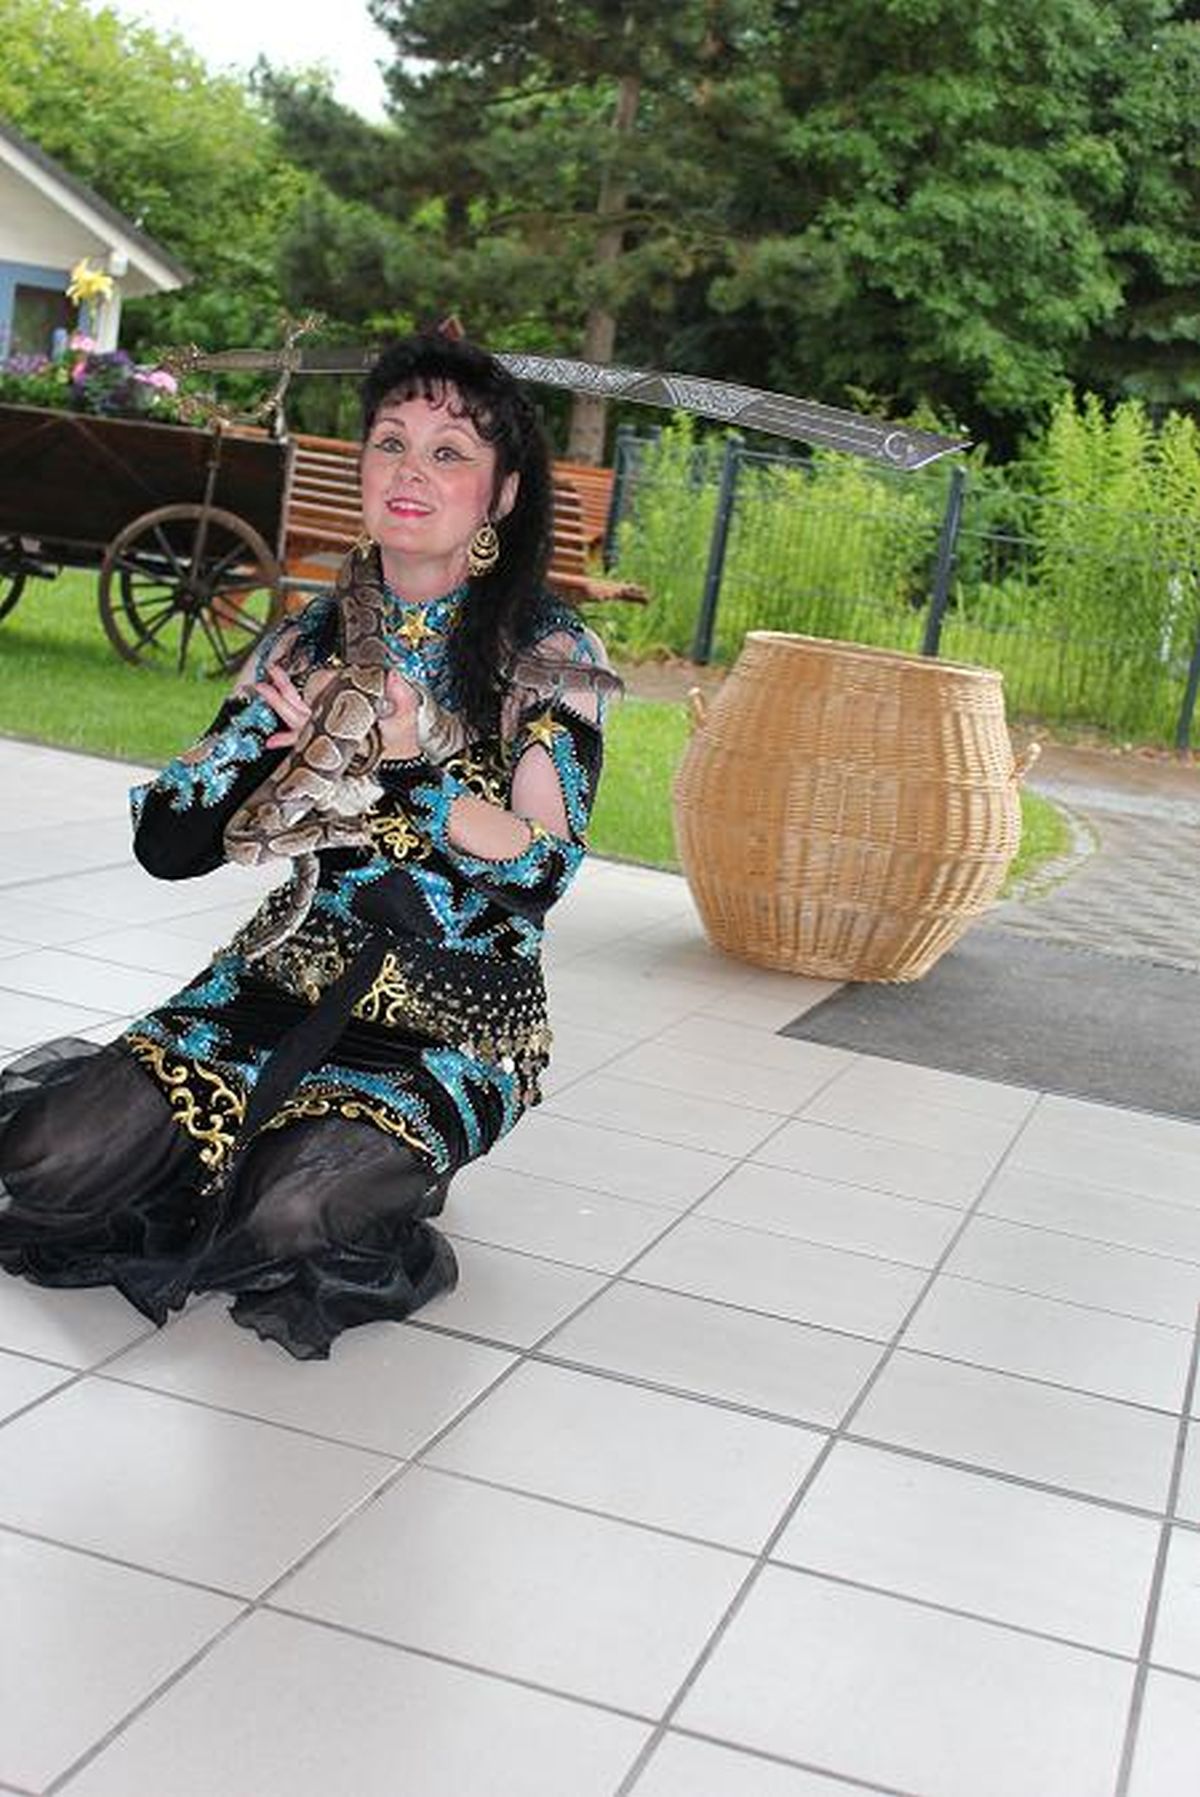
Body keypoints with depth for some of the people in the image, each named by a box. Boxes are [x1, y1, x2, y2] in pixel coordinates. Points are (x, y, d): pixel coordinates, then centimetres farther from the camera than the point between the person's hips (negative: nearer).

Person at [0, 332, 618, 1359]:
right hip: (290, 976, 4)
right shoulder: (315, 637, 5)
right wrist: (274, 726, -14)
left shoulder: (551, 654, -6)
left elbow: (543, 871, -16)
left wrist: (412, 759, -25)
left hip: (459, 1026, -3)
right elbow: (169, 843, 1)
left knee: (295, 1208, -29)